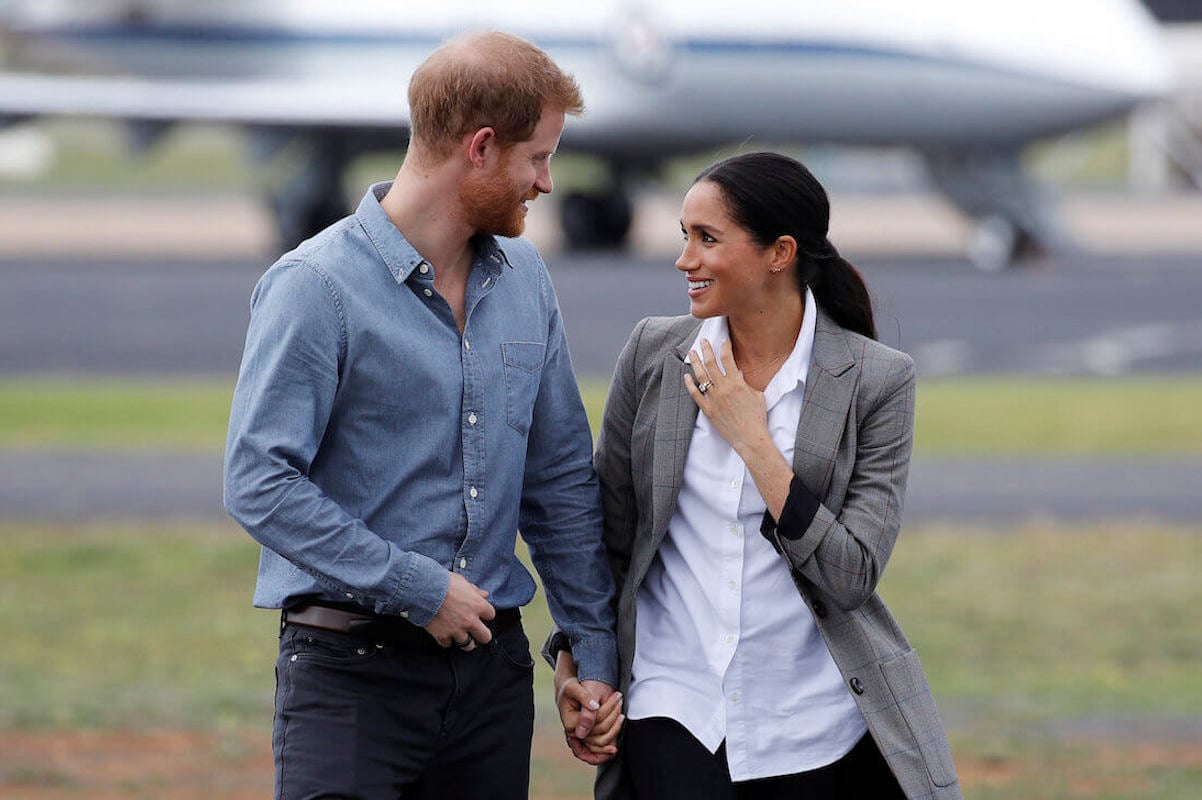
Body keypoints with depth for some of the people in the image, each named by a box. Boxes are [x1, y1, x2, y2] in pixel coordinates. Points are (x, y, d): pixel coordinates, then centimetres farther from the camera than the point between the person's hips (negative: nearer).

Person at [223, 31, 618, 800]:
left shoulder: (524, 279, 11)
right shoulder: (318, 286, -10)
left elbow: (562, 479, 16)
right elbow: (259, 483, -16)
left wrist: (596, 651, 12)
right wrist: (417, 589, -15)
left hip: (491, 665, 6)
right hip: (352, 670, -6)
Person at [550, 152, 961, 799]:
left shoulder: (875, 380, -5)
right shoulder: (655, 354, 2)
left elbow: (853, 575, -11)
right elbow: (606, 534, 12)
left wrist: (751, 438, -14)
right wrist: (572, 663, 2)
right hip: (675, 708, 2)